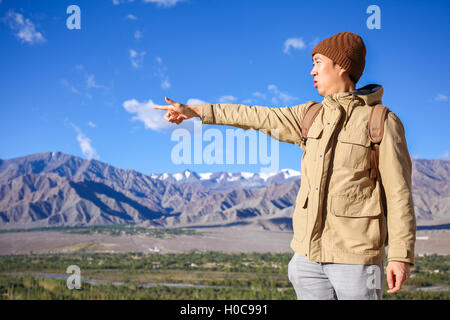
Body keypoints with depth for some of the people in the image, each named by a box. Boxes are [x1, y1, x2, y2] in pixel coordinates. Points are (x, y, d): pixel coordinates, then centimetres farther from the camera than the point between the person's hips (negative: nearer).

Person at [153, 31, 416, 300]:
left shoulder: (382, 122, -7)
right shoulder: (312, 115, 10)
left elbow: (399, 194, -9)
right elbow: (257, 117, 16)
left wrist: (402, 256, -13)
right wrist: (196, 111, 20)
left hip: (356, 257, -5)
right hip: (310, 253, 6)